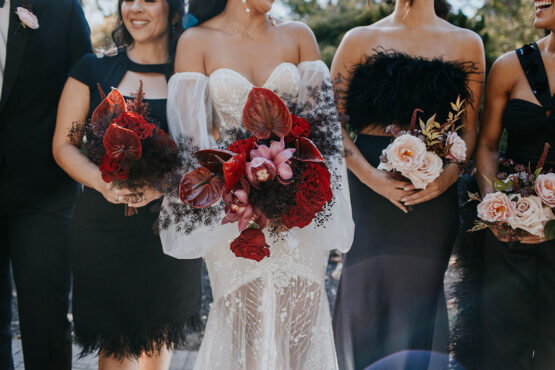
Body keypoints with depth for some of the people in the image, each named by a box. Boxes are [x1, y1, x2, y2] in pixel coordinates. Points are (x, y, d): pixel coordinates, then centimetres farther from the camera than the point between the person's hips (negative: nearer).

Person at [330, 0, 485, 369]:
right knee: (367, 293, -1)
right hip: (368, 188, 0)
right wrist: (370, 175, -11)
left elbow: (470, 128, 9)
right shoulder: (361, 39, 8)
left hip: (434, 195, 1)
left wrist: (451, 172, -11)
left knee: (419, 292, 3)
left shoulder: (467, 43, 11)